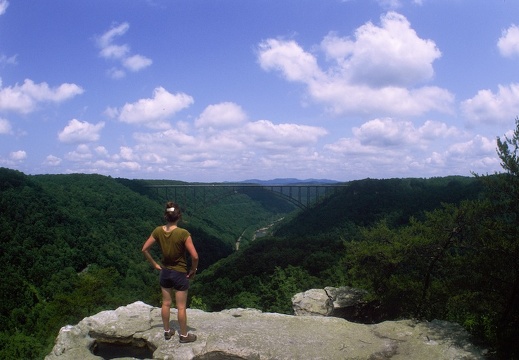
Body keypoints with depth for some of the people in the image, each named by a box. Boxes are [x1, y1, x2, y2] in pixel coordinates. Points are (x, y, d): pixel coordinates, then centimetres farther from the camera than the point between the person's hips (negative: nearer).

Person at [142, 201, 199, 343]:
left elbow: (144, 249, -2)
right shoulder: (183, 233, -24)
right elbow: (195, 256, -24)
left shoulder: (158, 231, -10)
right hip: (180, 273, -4)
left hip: (165, 272, 4)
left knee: (166, 304, 20)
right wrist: (193, 270, -6)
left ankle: (167, 331, 35)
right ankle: (184, 335, 25)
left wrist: (155, 265, 7)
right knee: (181, 307, 10)